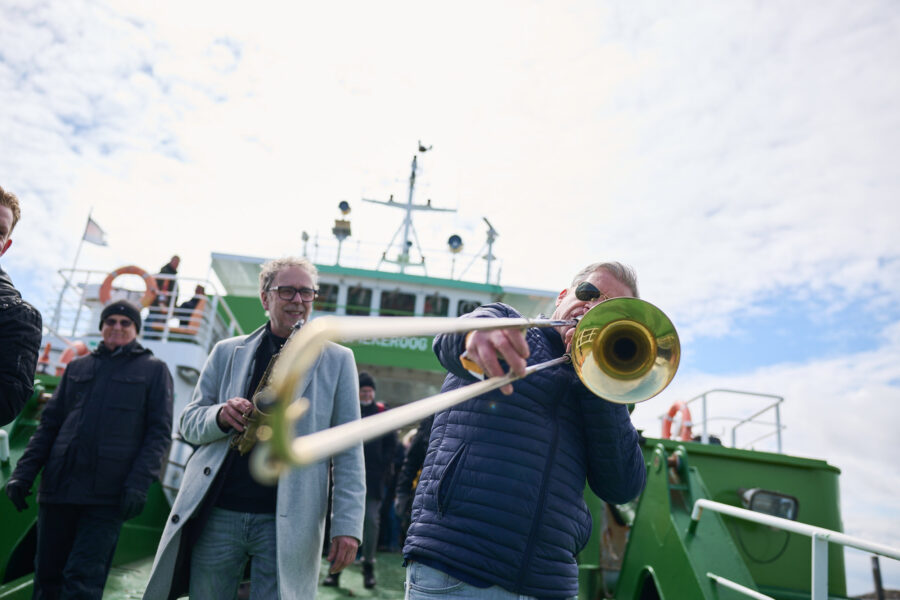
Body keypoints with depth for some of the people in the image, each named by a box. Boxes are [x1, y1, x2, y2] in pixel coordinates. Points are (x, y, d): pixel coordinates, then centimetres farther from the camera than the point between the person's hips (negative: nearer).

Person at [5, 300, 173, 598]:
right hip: (58, 486, 4)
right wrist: (24, 473, 4)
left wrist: (139, 483, -13)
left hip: (107, 495, -4)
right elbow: (49, 423, 16)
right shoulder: (77, 367, 17)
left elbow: (159, 431, -1)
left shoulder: (154, 370, 6)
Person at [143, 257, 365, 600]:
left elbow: (349, 452, 1)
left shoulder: (337, 360, 4)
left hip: (287, 524, -2)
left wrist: (347, 524, -7)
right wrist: (220, 416, -12)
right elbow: (189, 423, 12)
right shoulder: (227, 352, 10)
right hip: (218, 515, 2)